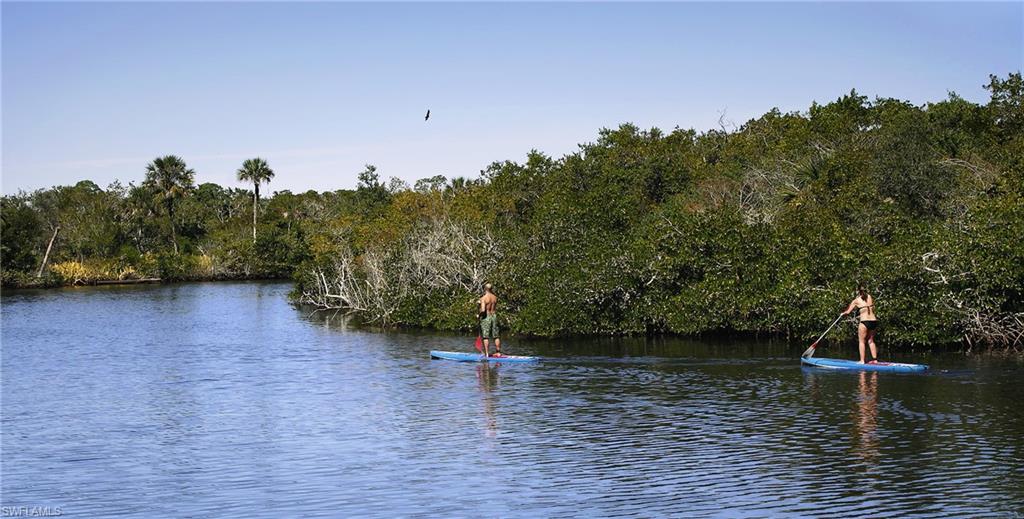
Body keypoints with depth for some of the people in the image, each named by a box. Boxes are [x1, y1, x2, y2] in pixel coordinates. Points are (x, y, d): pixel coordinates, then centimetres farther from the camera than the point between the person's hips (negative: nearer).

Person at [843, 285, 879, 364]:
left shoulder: (856, 300, 0)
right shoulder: (870, 297, 9)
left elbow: (848, 312, 5)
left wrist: (843, 313, 26)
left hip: (864, 322, -4)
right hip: (873, 321, 4)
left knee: (862, 341, 6)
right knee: (871, 341, 18)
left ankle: (862, 360, 2)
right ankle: (875, 359, 16)